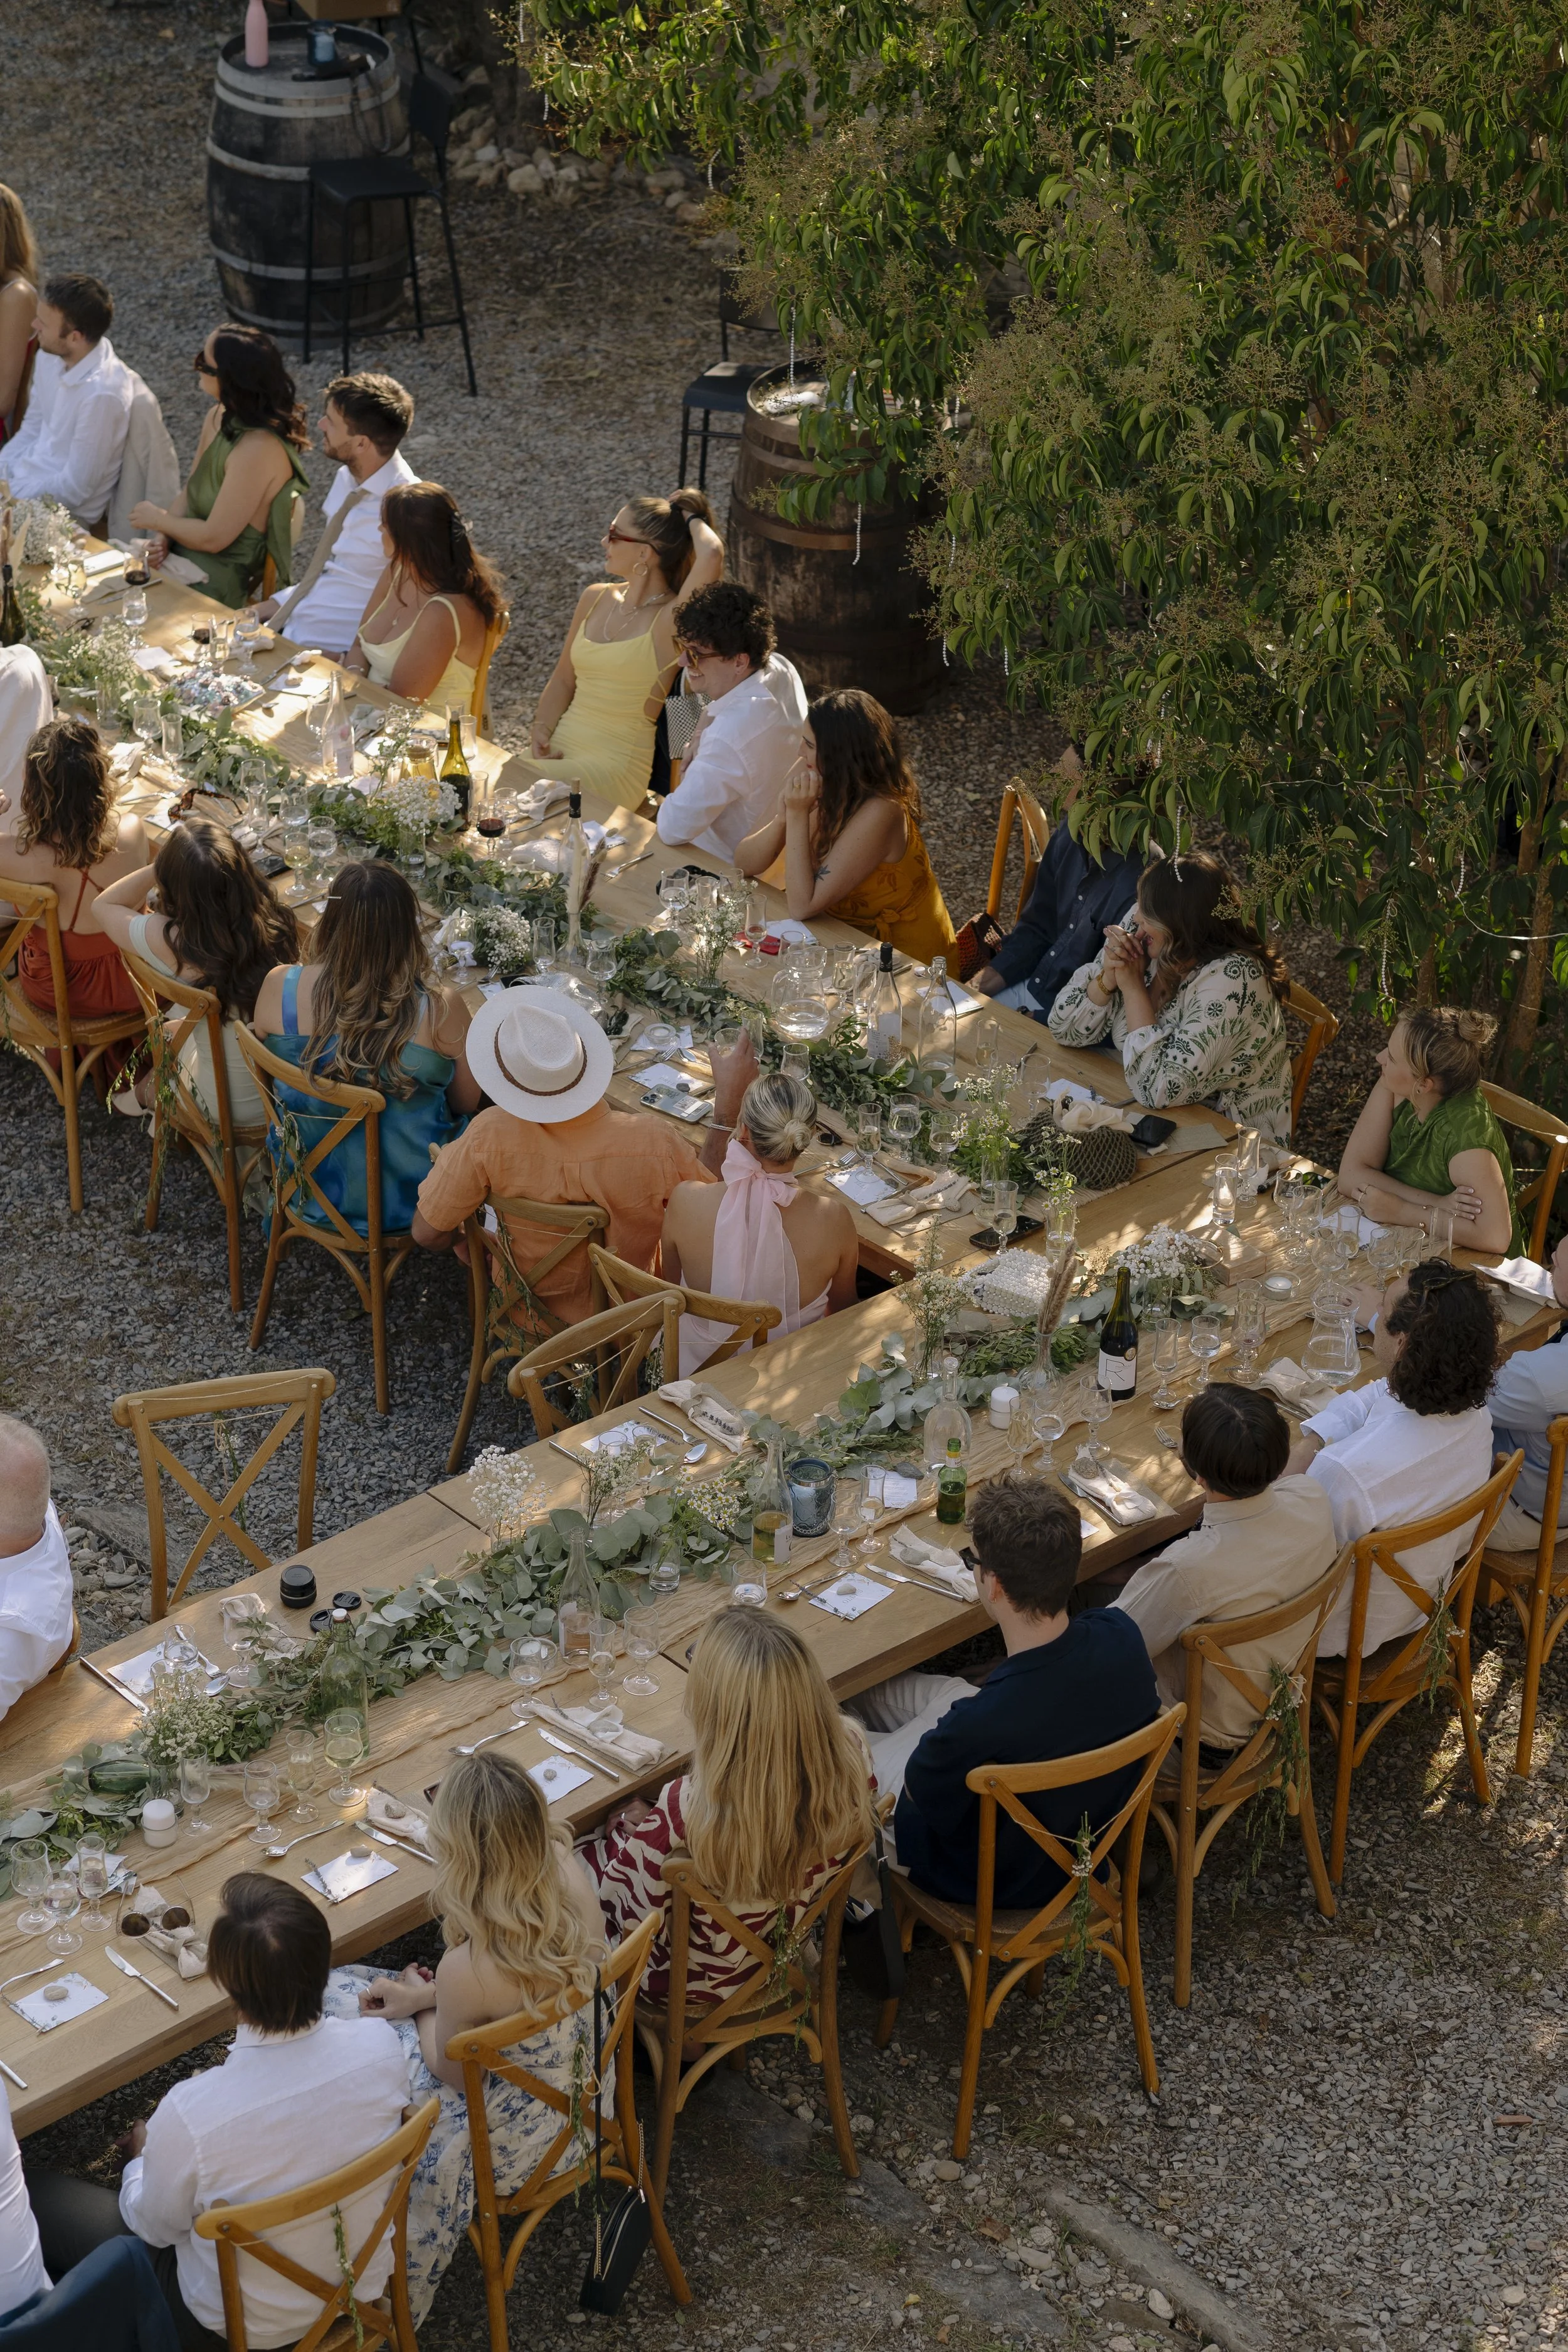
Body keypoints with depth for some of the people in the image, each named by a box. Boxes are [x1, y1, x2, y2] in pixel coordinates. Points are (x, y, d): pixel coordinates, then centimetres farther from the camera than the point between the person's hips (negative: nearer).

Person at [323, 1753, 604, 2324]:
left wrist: (422, 2000, 2)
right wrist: (433, 1995, -2)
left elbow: (451, 2070, -15)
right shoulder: (566, 1868, -21)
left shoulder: (469, 1969, -38)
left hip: (510, 2136, -6)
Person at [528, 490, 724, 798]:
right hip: (559, 751, 6)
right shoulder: (595, 598, 12)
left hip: (616, 764, -6)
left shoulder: (671, 620, -10)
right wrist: (541, 733, 2)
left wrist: (691, 518, -5)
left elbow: (712, 554, -28)